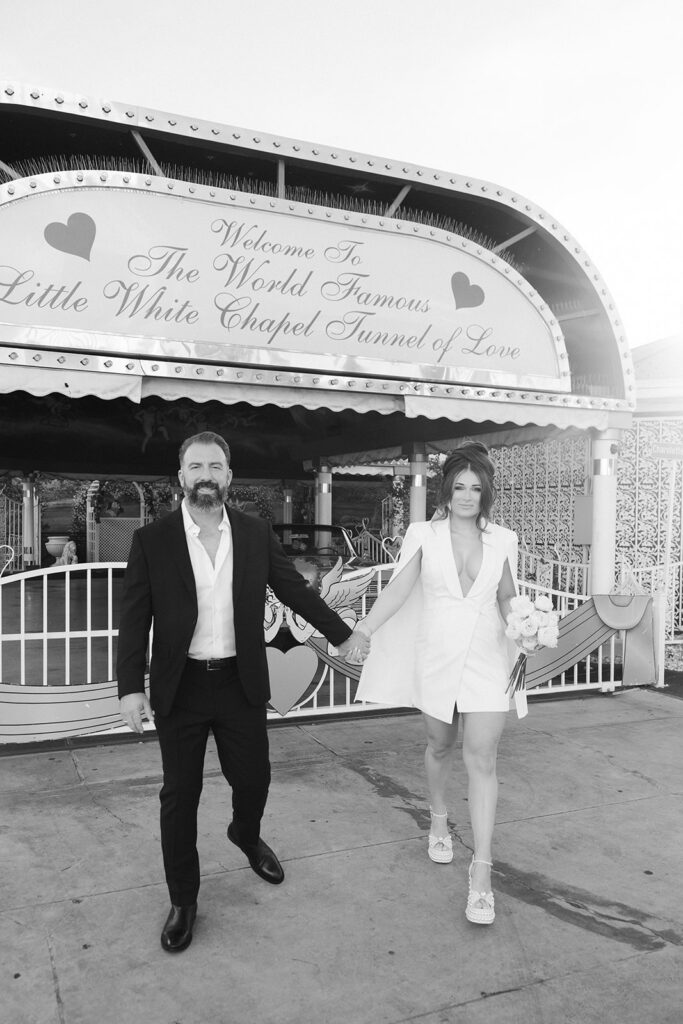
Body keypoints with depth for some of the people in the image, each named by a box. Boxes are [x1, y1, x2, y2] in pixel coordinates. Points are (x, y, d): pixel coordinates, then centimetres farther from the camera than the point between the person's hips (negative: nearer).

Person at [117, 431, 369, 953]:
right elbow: (135, 617, -6)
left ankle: (246, 834, 49)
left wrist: (343, 634, 13)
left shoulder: (257, 534, 0)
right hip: (181, 688, -2)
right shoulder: (152, 540, -6)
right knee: (180, 794, 8)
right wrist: (131, 687, -12)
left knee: (254, 778, 14)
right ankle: (183, 900, 28)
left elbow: (295, 589, 9)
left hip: (241, 682, 2)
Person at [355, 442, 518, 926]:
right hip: (437, 659, 0)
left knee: (482, 760, -4)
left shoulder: (502, 540, 2)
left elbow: (507, 598, 10)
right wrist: (360, 632, -16)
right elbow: (398, 589, -7)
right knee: (440, 746, 19)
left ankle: (481, 873, 3)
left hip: (486, 660, 0)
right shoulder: (424, 535, -2)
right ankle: (439, 821, 46)